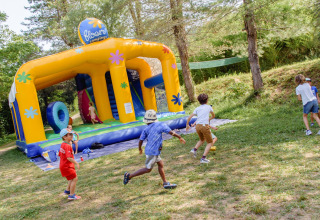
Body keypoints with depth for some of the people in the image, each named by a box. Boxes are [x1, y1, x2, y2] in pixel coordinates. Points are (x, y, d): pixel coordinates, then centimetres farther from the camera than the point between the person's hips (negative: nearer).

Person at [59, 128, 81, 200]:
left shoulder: (63, 144, 8)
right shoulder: (67, 146, -23)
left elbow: (60, 155, 17)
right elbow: (69, 158, -31)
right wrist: (76, 163, -24)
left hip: (63, 165, 10)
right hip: (67, 166, -10)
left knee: (72, 178, 24)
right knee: (74, 179, -4)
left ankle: (67, 190, 37)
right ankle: (71, 195, 3)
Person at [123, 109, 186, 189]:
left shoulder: (146, 129, 2)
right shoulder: (160, 125, -9)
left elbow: (140, 140, -2)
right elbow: (171, 132, -8)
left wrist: (140, 149, 16)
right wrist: (180, 137, 5)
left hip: (150, 150, 6)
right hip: (153, 152, -6)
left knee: (160, 164, 16)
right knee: (148, 169, 4)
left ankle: (165, 183, 20)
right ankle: (129, 176, 5)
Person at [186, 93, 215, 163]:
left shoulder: (197, 108, 15)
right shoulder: (208, 107, 12)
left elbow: (189, 117, 8)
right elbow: (213, 116, 28)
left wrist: (187, 125, 22)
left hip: (197, 126, 4)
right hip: (205, 126, -4)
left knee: (202, 140, 30)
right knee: (210, 142, 7)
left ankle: (194, 149, 9)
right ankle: (203, 158, -5)